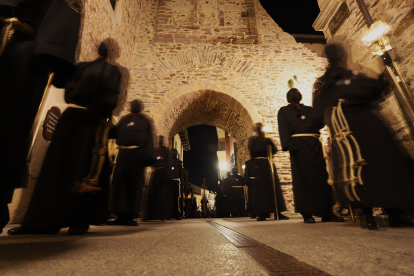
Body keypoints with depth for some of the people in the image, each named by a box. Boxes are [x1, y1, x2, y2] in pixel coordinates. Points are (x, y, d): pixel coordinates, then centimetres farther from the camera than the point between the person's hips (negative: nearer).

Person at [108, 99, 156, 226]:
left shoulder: (145, 121, 11)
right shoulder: (124, 119, 22)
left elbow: (149, 140, 0)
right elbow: (114, 133, 14)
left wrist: (148, 157, -11)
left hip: (137, 154, -3)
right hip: (123, 153, 4)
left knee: (135, 184, -2)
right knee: (119, 182, 1)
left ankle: (133, 216, 5)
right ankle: (122, 216, 10)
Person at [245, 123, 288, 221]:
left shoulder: (268, 140, 18)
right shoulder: (253, 140, 7)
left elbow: (274, 150, 6)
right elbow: (252, 152, -8)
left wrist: (267, 140, -2)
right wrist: (265, 148, -8)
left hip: (268, 165, 4)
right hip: (258, 166, -4)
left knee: (274, 187, -1)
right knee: (260, 188, -6)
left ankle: (277, 212, 3)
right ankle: (262, 214, -3)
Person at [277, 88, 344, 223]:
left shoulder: (309, 110, 25)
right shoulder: (284, 111, 13)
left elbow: (320, 123, 11)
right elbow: (283, 129, -2)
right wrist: (288, 145, -17)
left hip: (314, 145, 4)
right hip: (298, 145, -4)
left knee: (321, 176, 1)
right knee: (303, 178, -5)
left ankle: (327, 213, 9)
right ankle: (307, 214, 0)